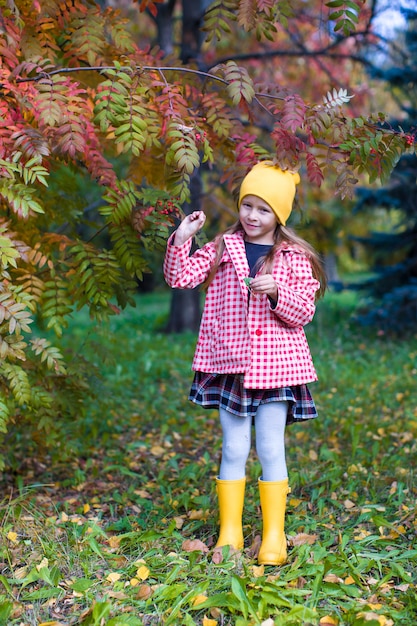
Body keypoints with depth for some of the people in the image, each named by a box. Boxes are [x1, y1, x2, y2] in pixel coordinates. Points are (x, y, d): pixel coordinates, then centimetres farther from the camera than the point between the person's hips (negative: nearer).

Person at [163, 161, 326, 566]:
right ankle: (229, 532, 19)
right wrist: (181, 239, -11)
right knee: (234, 449, 7)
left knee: (271, 449, 3)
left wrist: (276, 292, -18)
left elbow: (304, 312, -1)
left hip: (276, 364, -1)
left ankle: (274, 536, 15)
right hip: (230, 362, 1)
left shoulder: (295, 258, 3)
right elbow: (179, 278, 1)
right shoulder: (222, 248, 7)